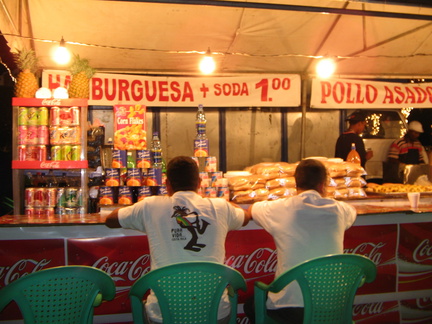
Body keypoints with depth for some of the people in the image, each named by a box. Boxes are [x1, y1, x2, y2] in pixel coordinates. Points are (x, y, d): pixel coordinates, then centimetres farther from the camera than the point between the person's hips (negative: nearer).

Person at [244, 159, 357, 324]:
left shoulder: (280, 209, -9)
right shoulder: (338, 210, -3)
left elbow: (250, 210, 13)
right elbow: (353, 211, 24)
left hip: (290, 310, -3)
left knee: (251, 305, 27)